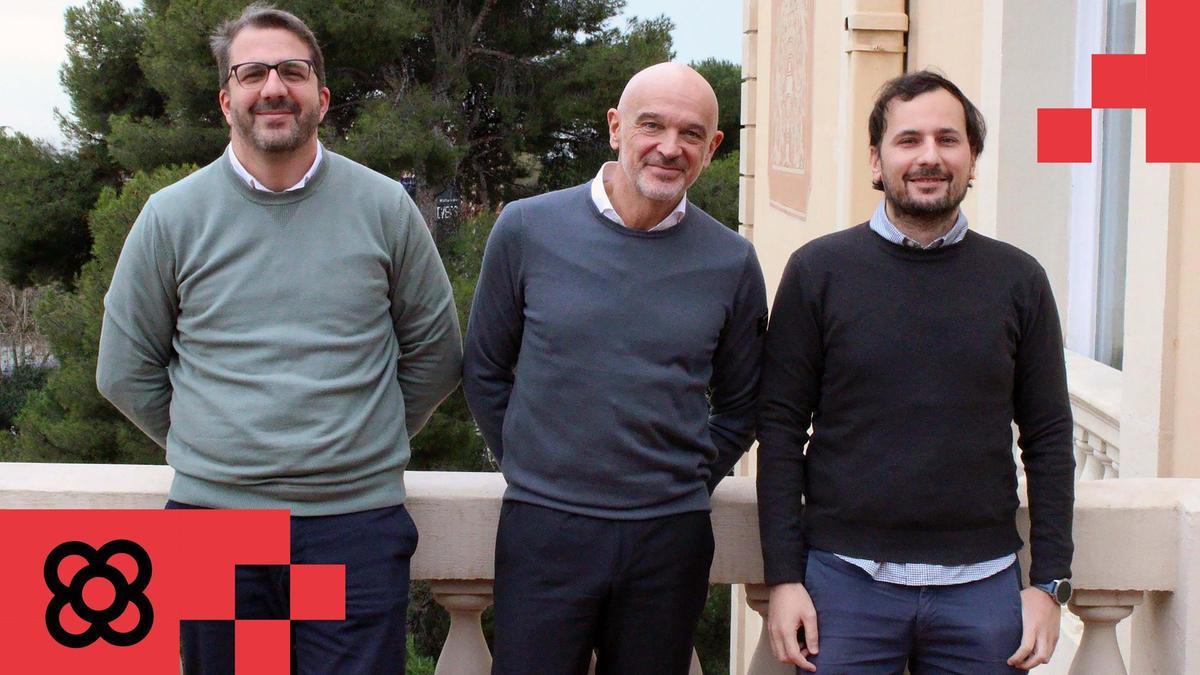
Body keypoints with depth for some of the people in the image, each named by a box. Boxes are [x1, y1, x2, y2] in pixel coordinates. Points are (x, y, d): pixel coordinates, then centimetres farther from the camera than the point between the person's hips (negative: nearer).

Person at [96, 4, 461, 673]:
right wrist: (210, 445, 9)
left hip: (357, 523, -1)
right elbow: (126, 371, 11)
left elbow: (435, 355, 11)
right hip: (213, 514, 1)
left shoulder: (384, 207, 3)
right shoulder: (173, 216, 3)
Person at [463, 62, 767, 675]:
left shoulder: (731, 263, 1)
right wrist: (529, 470, 7)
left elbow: (739, 406, 13)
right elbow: (485, 373, 7)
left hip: (669, 537, 1)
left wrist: (687, 485, 7)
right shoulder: (527, 228, -2)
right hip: (544, 528, -1)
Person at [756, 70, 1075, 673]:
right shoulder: (818, 271, 1)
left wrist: (1049, 581, 3)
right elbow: (781, 430, 0)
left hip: (982, 585, 2)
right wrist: (783, 577, -5)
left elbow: (1049, 439, 8)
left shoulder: (1018, 280, 5)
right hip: (846, 578, -1)